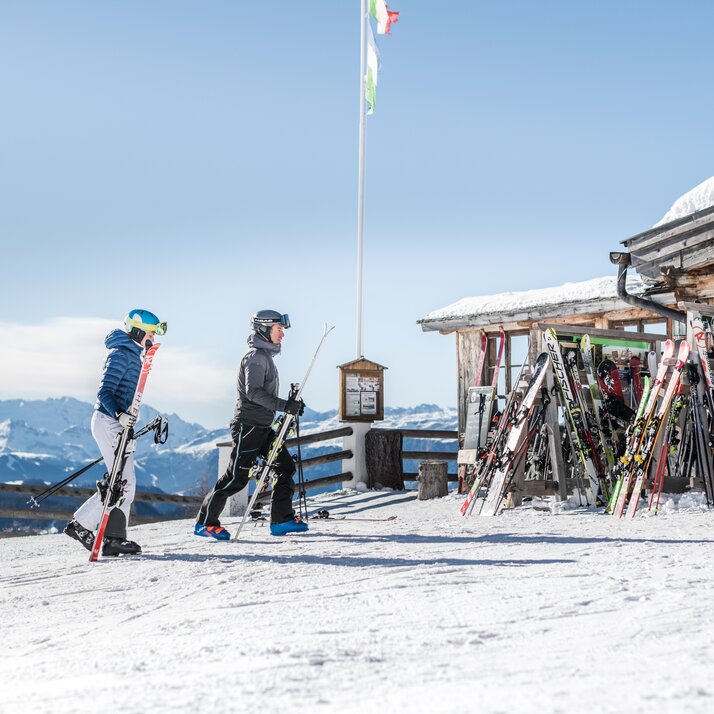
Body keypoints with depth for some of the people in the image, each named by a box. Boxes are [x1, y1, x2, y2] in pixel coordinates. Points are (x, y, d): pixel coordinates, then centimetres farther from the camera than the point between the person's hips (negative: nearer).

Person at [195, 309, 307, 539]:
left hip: (262, 426, 10)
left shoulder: (265, 356, 18)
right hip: (248, 425, -10)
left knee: (286, 466, 5)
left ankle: (282, 519, 7)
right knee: (237, 477, -7)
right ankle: (205, 522, 3)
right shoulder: (256, 356, -13)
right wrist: (284, 405, -28)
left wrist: (290, 405, 16)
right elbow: (253, 392, -25)